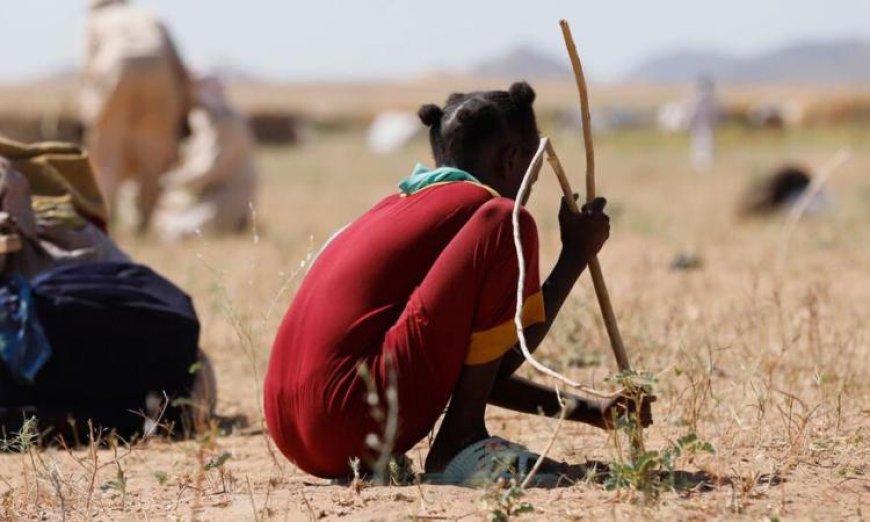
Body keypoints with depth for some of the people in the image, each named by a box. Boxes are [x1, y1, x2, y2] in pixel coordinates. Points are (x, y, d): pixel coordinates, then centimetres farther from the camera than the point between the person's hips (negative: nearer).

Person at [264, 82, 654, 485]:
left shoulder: (400, 207, 27)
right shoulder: (484, 207, 2)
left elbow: (481, 372, 33)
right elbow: (509, 355, 7)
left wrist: (586, 410, 32)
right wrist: (577, 254, 18)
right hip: (357, 420, -9)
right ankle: (461, 442, -8)